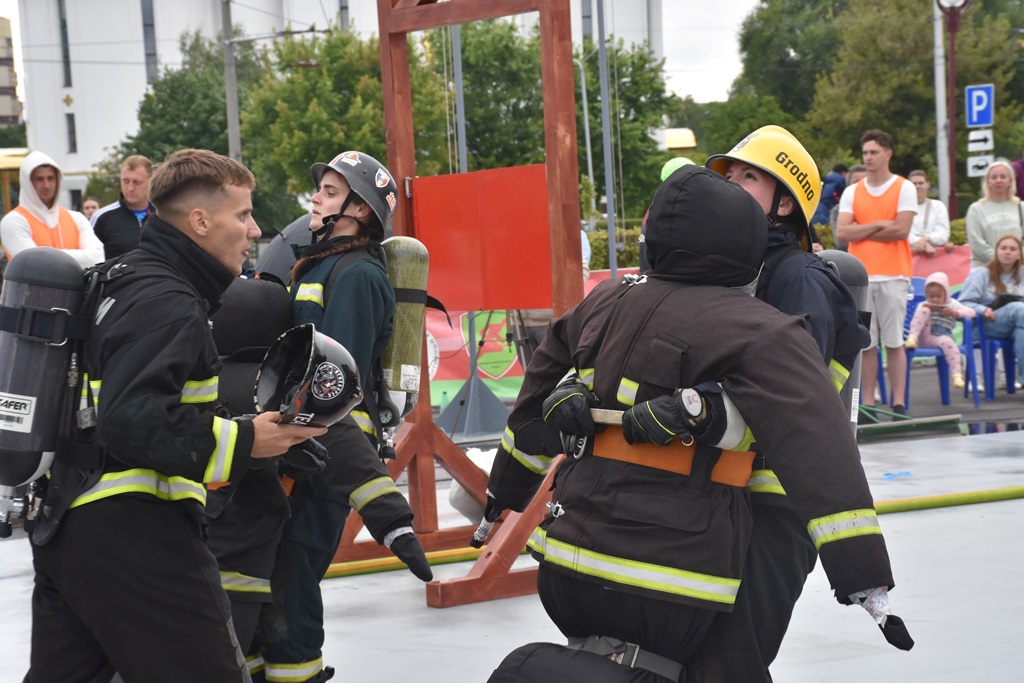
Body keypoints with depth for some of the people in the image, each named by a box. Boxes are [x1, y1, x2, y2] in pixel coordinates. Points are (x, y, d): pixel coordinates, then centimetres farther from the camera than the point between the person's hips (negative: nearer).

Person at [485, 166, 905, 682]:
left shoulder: (604, 302, 9)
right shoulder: (762, 334, -10)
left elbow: (538, 406, 22)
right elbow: (820, 455, -18)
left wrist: (503, 496, 37)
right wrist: (865, 577, -20)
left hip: (565, 562, 6)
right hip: (666, 579, -6)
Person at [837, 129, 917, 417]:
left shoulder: (904, 188, 3)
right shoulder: (851, 192, 12)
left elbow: (901, 230, -9)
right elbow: (842, 233, 1)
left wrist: (860, 231, -2)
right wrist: (879, 225, -7)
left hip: (892, 275, -3)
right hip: (860, 276, 3)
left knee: (894, 343, -3)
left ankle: (898, 404, -1)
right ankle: (867, 405, 5)